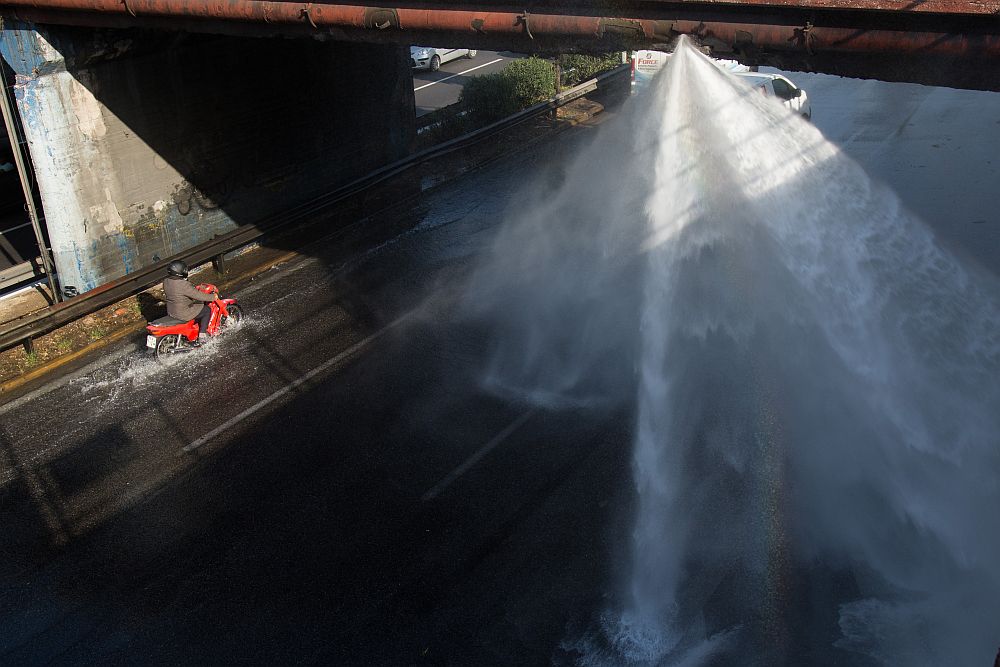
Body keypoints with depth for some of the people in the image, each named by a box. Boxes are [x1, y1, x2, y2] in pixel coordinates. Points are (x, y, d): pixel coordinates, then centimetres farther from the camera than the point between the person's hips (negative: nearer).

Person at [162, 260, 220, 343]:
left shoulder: (166, 281, -4)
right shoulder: (183, 285, -30)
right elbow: (198, 295, -26)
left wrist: (193, 288, 24)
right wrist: (213, 297, -12)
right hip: (183, 313, -9)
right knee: (207, 310, 8)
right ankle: (202, 335, 10)